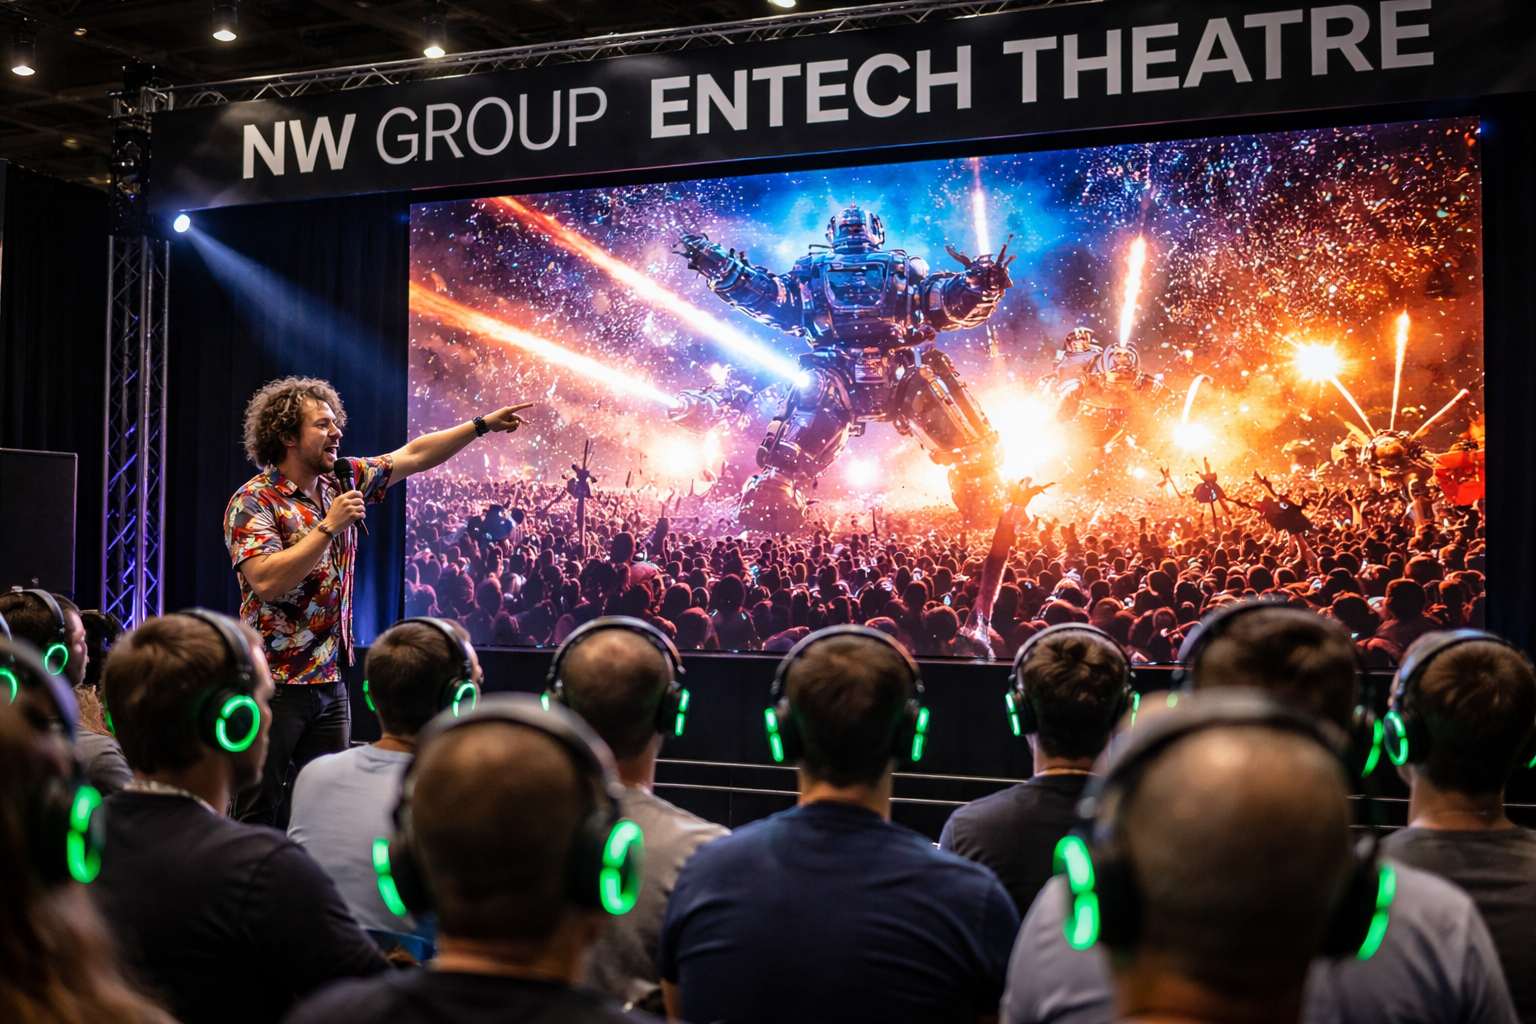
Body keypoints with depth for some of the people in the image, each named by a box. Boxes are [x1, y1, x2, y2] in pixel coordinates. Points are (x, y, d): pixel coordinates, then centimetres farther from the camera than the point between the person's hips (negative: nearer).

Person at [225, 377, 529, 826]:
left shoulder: (341, 479, 8)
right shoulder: (253, 502, -12)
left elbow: (415, 455, 16)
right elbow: (266, 581, -25)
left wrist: (482, 425, 13)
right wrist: (329, 526, -21)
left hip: (329, 683, 7)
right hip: (274, 684, -6)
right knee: (259, 814, -1)